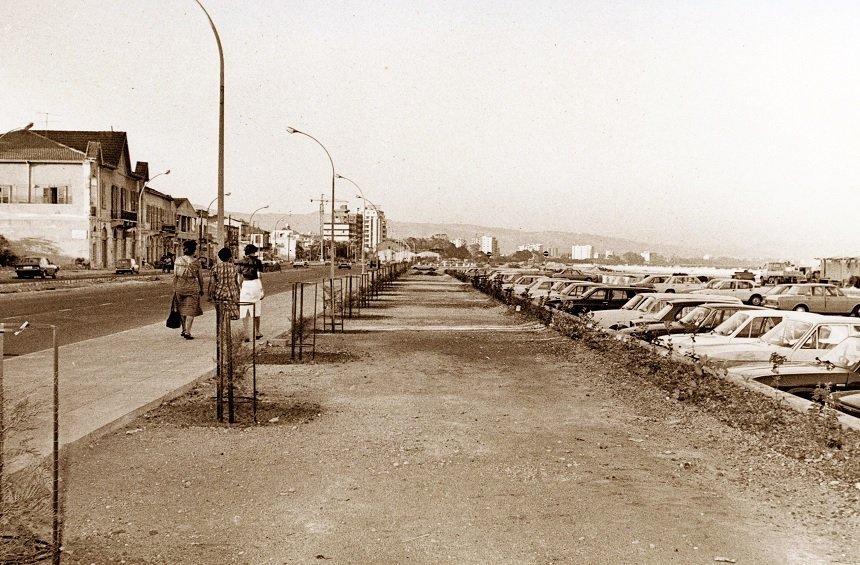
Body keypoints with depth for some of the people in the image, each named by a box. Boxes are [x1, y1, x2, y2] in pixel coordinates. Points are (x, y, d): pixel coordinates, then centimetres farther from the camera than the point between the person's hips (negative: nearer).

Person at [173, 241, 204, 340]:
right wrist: (201, 289, 11)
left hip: (180, 287, 4)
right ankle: (187, 332, -8)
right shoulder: (196, 263, -7)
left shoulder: (177, 261, 0)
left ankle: (184, 330, 26)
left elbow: (175, 276, 2)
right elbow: (200, 277, -1)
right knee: (191, 310, -1)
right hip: (192, 288, -4)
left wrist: (174, 288, 9)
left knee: (182, 309, 16)